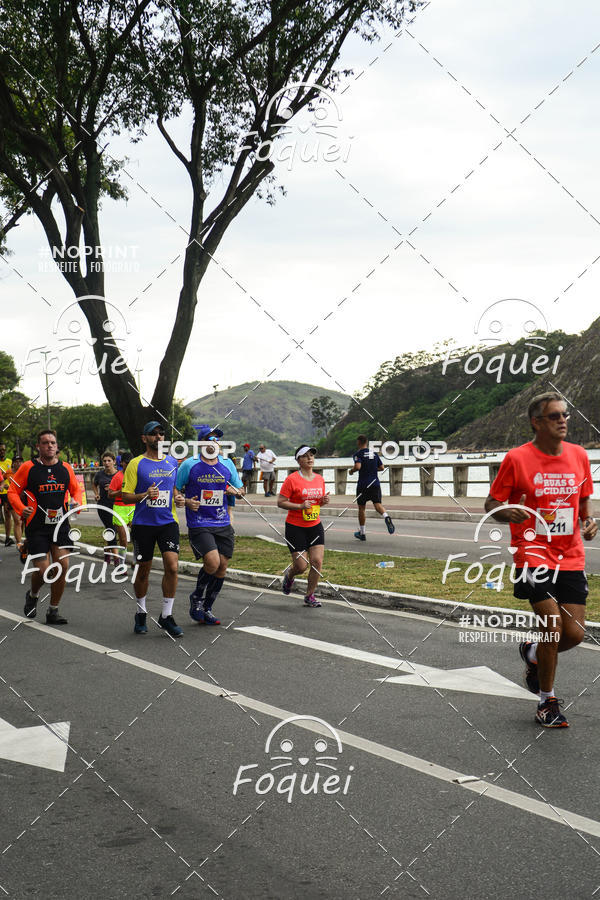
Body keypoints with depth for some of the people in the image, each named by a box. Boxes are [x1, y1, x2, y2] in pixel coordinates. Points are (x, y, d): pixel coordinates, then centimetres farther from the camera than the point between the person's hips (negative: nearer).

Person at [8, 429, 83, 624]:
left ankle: (53, 611, 11)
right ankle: (32, 595, 29)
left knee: (62, 566, -5)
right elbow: (13, 491, 1)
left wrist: (76, 502, -1)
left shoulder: (65, 468, 6)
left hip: (60, 525, 3)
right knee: (43, 570, -7)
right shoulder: (28, 468, -4)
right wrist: (21, 509, -16)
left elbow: (76, 489, 20)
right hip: (37, 527, -3)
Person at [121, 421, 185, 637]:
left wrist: (179, 498, 2)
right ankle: (140, 614, 28)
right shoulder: (136, 464, -2)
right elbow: (125, 497, -3)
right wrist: (145, 495, -20)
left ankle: (166, 616, 1)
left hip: (168, 522, 2)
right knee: (143, 570, 8)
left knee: (172, 566, -11)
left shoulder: (172, 462, 9)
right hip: (143, 524, -2)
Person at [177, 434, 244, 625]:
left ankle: (206, 609, 23)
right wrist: (186, 502, -16)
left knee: (222, 567, 4)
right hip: (198, 525, -5)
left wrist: (235, 491, -4)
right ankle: (196, 597, 8)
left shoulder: (227, 464, 8)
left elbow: (241, 489, 19)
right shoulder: (189, 464, -3)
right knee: (212, 563, -20)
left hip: (223, 525, 5)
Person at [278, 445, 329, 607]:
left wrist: (324, 501, -2)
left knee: (317, 561, -6)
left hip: (315, 526, 5)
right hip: (295, 527, -5)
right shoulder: (292, 479, -10)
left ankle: (310, 596, 11)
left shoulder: (319, 479, 8)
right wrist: (301, 506, -22)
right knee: (301, 566, -5)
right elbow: (280, 502, -11)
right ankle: (289, 576, 31)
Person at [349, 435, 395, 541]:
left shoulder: (358, 454, -5)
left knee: (362, 508, 8)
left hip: (363, 485, -3)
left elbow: (358, 466, -21)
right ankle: (386, 516, -36)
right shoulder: (374, 454, 11)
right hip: (375, 483, 3)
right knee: (378, 504, -2)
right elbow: (381, 467, 14)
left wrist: (351, 471, -2)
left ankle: (362, 533, 15)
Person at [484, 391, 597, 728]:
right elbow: (491, 504, -1)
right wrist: (507, 513, -23)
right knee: (552, 627, -13)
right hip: (534, 557, -4)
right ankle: (547, 702, 9)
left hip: (571, 559, 5)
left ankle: (533, 654, 34)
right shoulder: (517, 458, -7)